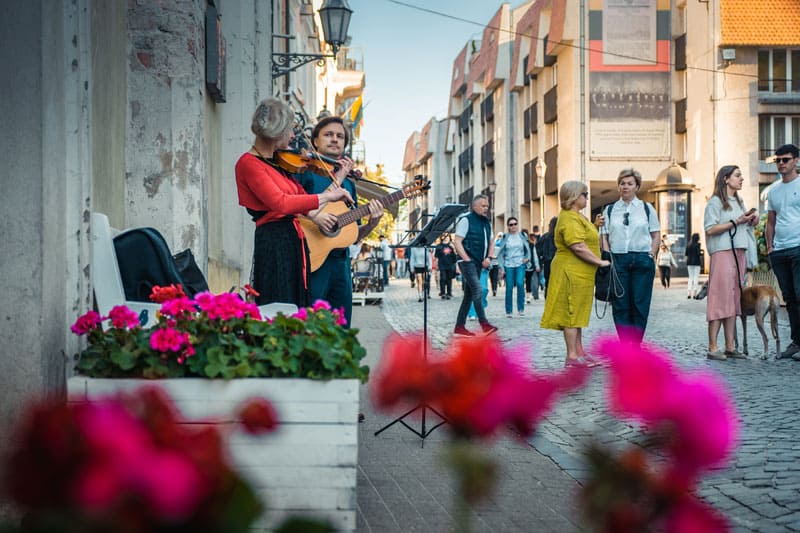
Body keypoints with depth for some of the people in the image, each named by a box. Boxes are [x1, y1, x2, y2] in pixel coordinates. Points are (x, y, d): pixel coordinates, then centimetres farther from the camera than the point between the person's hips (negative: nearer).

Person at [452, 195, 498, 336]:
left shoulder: (487, 223, 16)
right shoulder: (466, 220, -7)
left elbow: (491, 242, 22)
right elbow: (457, 242, -12)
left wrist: (489, 258, 4)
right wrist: (467, 259, -17)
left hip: (479, 263, 8)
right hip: (467, 261, -8)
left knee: (469, 295, 8)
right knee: (477, 289, -19)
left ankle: (459, 326, 11)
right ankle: (484, 323, -23)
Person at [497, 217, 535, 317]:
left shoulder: (522, 236, 7)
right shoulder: (505, 238, 4)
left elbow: (528, 249, 16)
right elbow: (500, 253, 6)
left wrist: (527, 258, -4)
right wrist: (501, 267, -1)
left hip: (520, 265, 0)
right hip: (508, 265, 0)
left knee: (520, 283, -20)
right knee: (509, 287, -3)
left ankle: (521, 309, -11)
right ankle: (508, 311, 8)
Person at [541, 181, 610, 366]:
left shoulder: (578, 216, 19)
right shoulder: (569, 219, -17)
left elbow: (588, 240, 29)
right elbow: (578, 247, -24)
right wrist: (599, 262, -19)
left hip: (581, 273, 11)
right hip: (571, 272, -11)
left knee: (577, 313, 13)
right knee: (571, 312, -7)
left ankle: (579, 352, 18)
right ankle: (572, 356, -4)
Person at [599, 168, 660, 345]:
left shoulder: (647, 209, 10)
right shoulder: (609, 210, 12)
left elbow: (656, 235, 12)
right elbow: (604, 236, 10)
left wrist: (652, 254, -2)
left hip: (642, 259, -1)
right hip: (618, 259, 1)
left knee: (640, 304, -2)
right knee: (620, 304, -2)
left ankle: (636, 347, 4)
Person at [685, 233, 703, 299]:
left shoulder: (688, 245, 9)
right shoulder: (697, 244, -8)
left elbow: (686, 254, 10)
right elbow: (698, 253, -14)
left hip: (689, 262, 5)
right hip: (696, 262, -5)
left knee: (690, 277, 11)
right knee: (696, 277, 0)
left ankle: (688, 293, 3)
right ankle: (694, 294, -4)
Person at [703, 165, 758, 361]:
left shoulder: (739, 202, 20)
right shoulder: (715, 202, -5)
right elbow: (710, 229, -15)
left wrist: (751, 220, 7)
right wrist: (736, 222, -15)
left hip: (739, 253, 8)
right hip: (722, 253, -8)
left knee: (734, 299, 6)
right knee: (720, 298, -10)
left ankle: (730, 346, 8)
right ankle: (713, 348, -10)